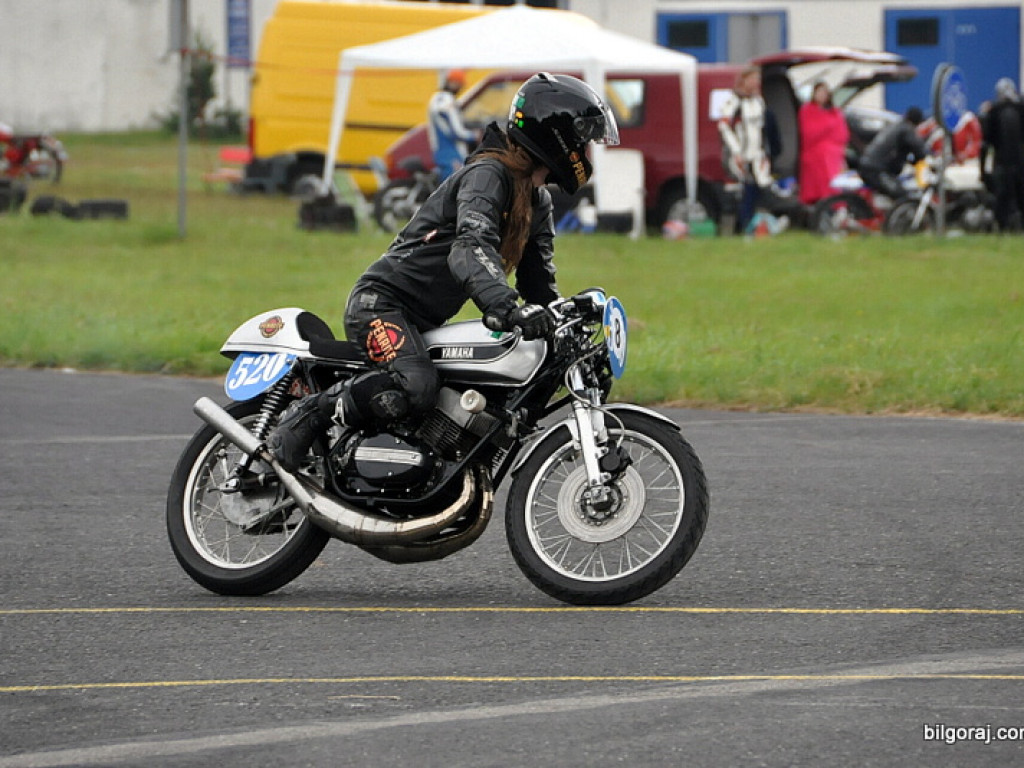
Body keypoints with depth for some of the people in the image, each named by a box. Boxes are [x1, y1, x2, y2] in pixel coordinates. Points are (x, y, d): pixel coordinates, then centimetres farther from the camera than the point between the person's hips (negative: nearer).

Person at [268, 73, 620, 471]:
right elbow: (471, 248, -36)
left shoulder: (537, 202, 13)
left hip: (426, 323, 10)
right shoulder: (487, 174, -18)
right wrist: (508, 307, -52)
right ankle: (307, 416, -18)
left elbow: (537, 280, 14)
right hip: (382, 302, -10)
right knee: (416, 387, -35)